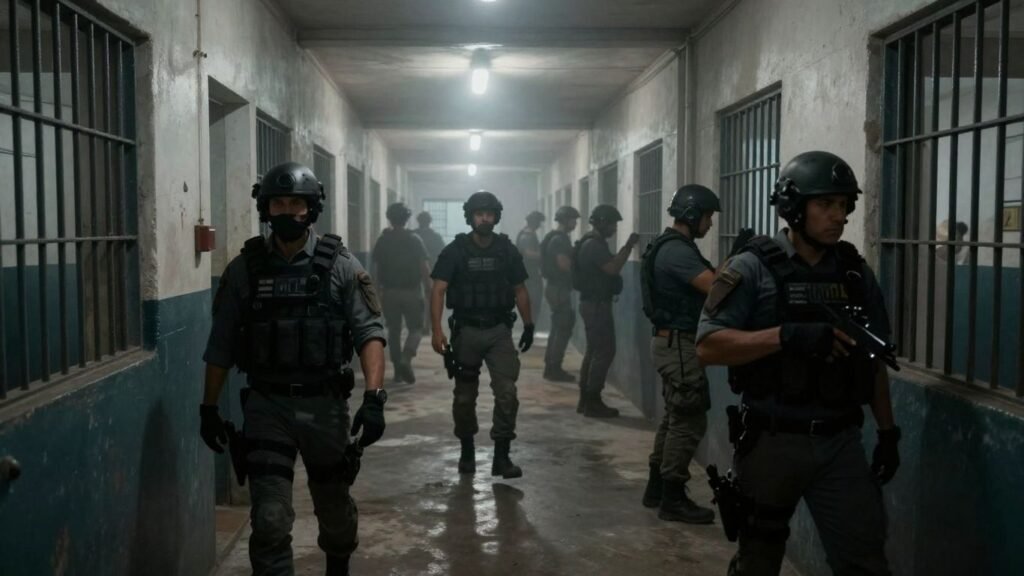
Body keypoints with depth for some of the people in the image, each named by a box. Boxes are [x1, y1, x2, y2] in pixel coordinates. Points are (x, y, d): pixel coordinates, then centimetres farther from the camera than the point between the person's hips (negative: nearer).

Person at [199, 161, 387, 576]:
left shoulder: (341, 267, -5)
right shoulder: (244, 269, 0)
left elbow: (370, 334, -9)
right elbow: (221, 346, 6)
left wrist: (374, 396, -21)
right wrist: (209, 407, 6)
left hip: (325, 405, 0)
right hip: (266, 406, 0)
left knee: (334, 507, 18)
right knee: (269, 520, -5)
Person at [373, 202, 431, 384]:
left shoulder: (382, 241, 1)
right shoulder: (414, 240, -6)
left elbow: (377, 269, 3)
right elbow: (424, 267, -9)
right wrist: (428, 289, 1)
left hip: (389, 292, 3)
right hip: (412, 291, -2)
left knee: (394, 331, 11)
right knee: (416, 328, 7)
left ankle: (398, 370, 12)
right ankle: (406, 359, -17)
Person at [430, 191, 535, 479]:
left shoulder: (507, 250, 2)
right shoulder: (455, 251, -5)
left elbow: (520, 290, 11)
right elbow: (438, 290, -12)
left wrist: (528, 325, 7)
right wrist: (437, 330, -23)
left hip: (499, 330, 1)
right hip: (466, 330, -1)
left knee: (507, 392, -9)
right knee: (465, 396, 10)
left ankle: (501, 456, -2)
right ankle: (467, 451, 29)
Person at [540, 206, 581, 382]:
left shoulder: (557, 237, 15)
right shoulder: (560, 239, -17)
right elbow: (564, 264, -24)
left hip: (555, 286, 10)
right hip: (559, 288, -10)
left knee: (558, 328, 14)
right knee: (564, 329, -6)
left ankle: (550, 367, 18)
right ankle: (555, 369, -2)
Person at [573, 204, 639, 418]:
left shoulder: (591, 243, 15)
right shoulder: (594, 245, -18)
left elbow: (609, 267, 20)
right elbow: (612, 268, -25)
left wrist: (626, 248, 11)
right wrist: (628, 247, -19)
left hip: (592, 302, 11)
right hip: (597, 304, -11)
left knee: (593, 351, 14)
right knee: (605, 352, -7)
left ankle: (585, 400, 17)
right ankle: (592, 402, -4)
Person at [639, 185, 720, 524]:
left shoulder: (672, 247, 15)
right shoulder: (677, 250, -18)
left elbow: (706, 279, 16)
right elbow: (715, 286, -26)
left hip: (671, 340, 11)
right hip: (678, 343, -11)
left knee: (675, 416, 16)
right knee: (690, 420, -5)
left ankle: (657, 488, 23)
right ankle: (673, 499, 1)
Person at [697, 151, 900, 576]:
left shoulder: (857, 273, 6)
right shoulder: (753, 269, -8)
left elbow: (873, 360, 13)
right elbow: (708, 346, -16)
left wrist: (887, 432, 10)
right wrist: (788, 335, -26)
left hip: (840, 442, 4)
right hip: (772, 442, -3)